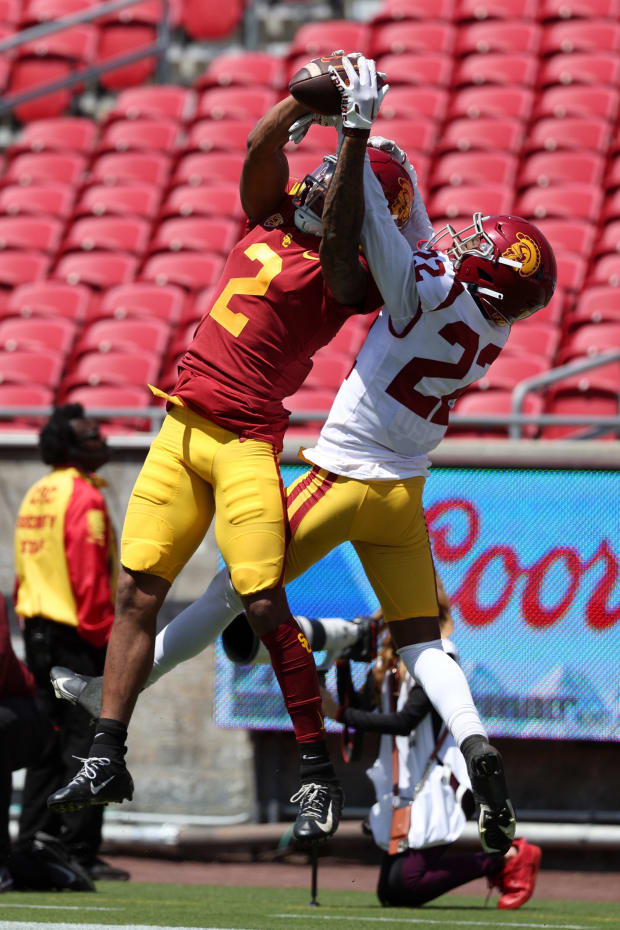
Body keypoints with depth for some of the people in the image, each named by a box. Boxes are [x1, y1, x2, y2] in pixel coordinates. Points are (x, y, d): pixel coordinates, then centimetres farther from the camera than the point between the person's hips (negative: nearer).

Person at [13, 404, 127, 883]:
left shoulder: (36, 496, 14)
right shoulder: (83, 496, -13)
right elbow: (90, 575, -18)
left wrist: (34, 628, 18)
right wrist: (105, 636, -15)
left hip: (38, 630, 9)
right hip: (77, 637, -9)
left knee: (46, 743, 13)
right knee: (85, 742, -6)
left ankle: (32, 844, 14)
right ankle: (80, 853, -8)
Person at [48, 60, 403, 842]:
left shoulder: (343, 276, -5)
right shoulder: (270, 221, 14)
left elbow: (339, 237, -24)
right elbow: (261, 144, 5)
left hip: (246, 440, -6)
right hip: (182, 428, 6)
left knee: (266, 607, -12)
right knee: (136, 592, 2)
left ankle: (317, 775, -3)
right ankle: (106, 760, 5)